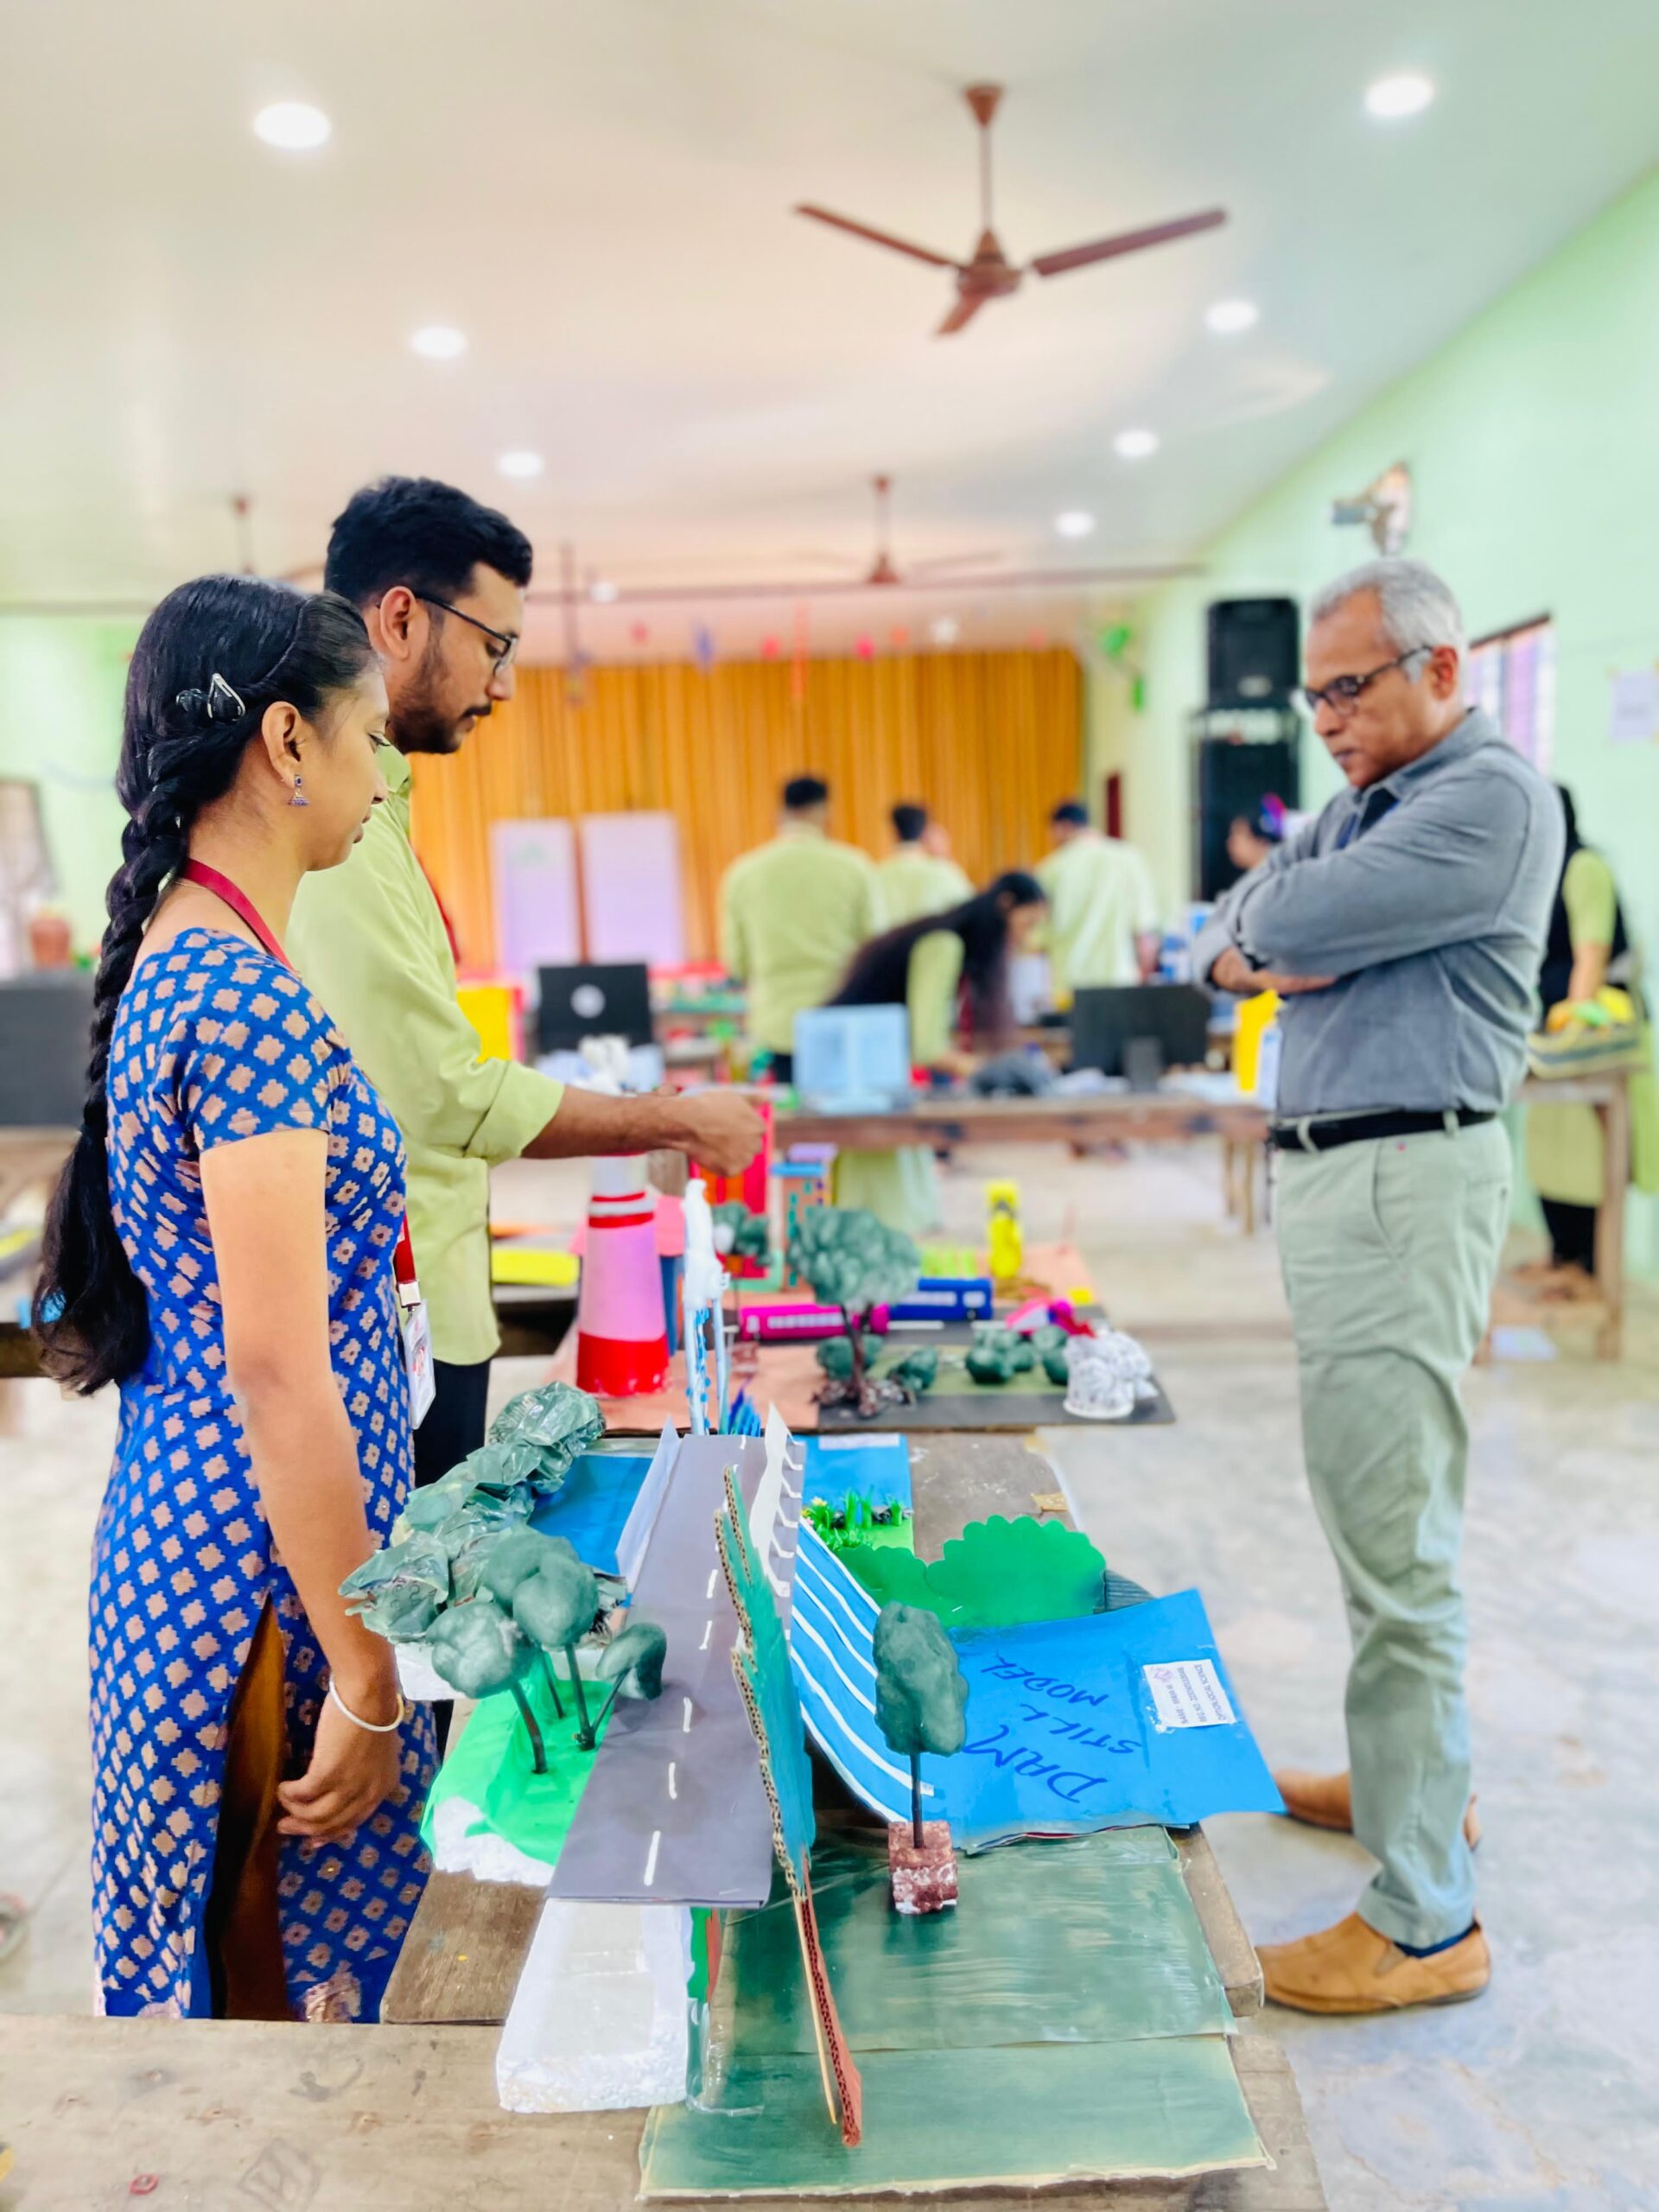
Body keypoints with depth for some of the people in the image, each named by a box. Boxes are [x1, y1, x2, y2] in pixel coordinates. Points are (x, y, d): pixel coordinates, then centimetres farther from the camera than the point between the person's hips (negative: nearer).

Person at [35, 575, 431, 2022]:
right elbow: (278, 1368, -24)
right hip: (267, 1576, -9)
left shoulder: (171, 963, 7)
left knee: (214, 1967, 23)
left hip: (184, 1523, 9)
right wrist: (369, 1675, -17)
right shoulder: (248, 999, -22)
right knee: (291, 1979, 10)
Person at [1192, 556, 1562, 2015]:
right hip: (1330, 1170, 10)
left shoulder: (1492, 798, -12)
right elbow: (1227, 934, 15)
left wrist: (1266, 930, 3)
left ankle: (1427, 1923, 3)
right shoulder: (1357, 806, 19)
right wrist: (1252, 954, -8)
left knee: (1397, 1550, -7)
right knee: (1376, 1508, 19)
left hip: (1407, 1177, -10)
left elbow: (1294, 922, -20)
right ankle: (1407, 1776, 36)